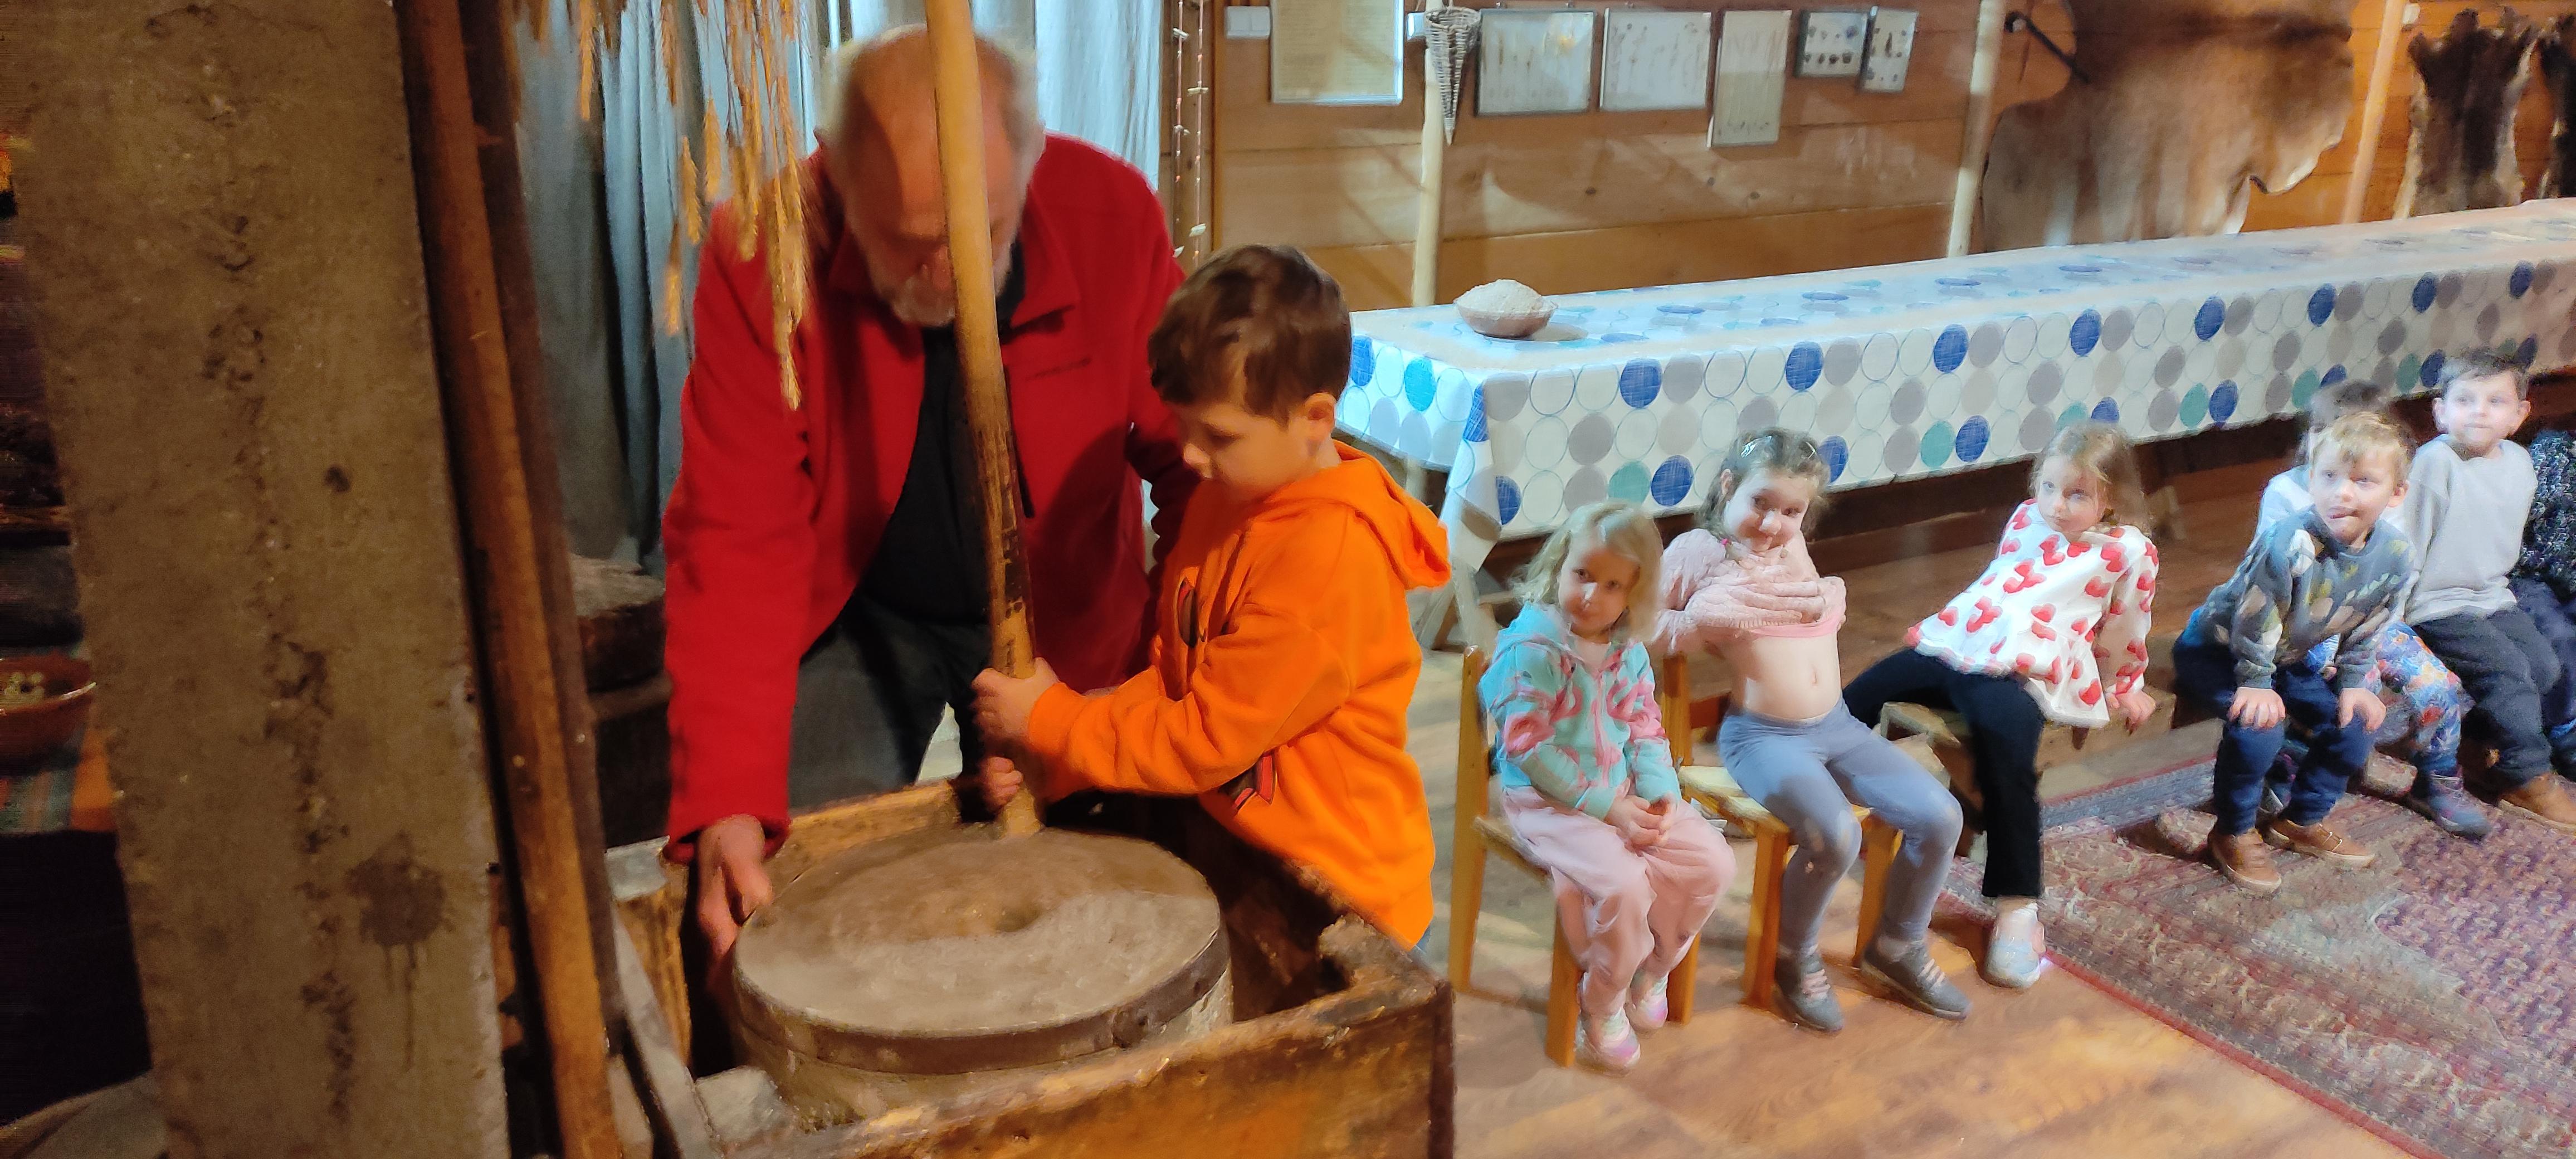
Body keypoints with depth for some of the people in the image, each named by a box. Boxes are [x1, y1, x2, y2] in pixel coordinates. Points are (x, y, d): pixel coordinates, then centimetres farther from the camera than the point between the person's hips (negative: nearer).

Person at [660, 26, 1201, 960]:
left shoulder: (1111, 214, -23)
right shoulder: (764, 252, -25)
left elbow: (1192, 454, -15)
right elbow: (737, 538, -25)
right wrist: (726, 802, -31)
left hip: (1061, 618, 1)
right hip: (854, 612, 0)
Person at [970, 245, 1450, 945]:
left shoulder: (1330, 553, -26)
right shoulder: (1223, 502, 2)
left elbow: (1208, 739, -22)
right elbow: (1170, 679, 6)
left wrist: (1048, 719, -12)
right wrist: (1049, 763, -7)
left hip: (1337, 892, -7)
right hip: (1232, 852, 7)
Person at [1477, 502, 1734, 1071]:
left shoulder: (1629, 651, 4)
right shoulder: (1531, 649, -19)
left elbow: (1646, 729, 11)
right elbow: (1529, 749, -20)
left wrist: (1661, 790, -9)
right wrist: (1606, 806, -18)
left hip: (1625, 794, 7)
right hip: (1549, 801, -7)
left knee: (1712, 863, -3)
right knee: (1623, 885, -27)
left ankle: (1652, 970, 21)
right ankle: (1602, 1006, 2)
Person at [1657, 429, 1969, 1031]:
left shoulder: (1794, 547, 11)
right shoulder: (1697, 553, -6)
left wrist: (1829, 597, 3)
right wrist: (1702, 620, -22)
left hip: (1837, 725, 7)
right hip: (1763, 736, -7)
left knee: (1939, 816, -4)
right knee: (1835, 835, -29)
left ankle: (1897, 948, 19)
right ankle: (1795, 958, 0)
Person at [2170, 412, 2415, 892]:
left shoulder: (2396, 555, -15)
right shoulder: (2290, 545, -36)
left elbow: (2364, 630, 2)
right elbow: (2254, 622, -26)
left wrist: (2352, 683, 0)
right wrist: (2256, 684, -18)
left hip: (2292, 657, 7)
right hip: (2216, 649, -7)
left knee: (2356, 722, 1)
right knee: (2259, 726, -27)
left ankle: (2302, 820, 23)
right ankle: (2234, 833, -3)